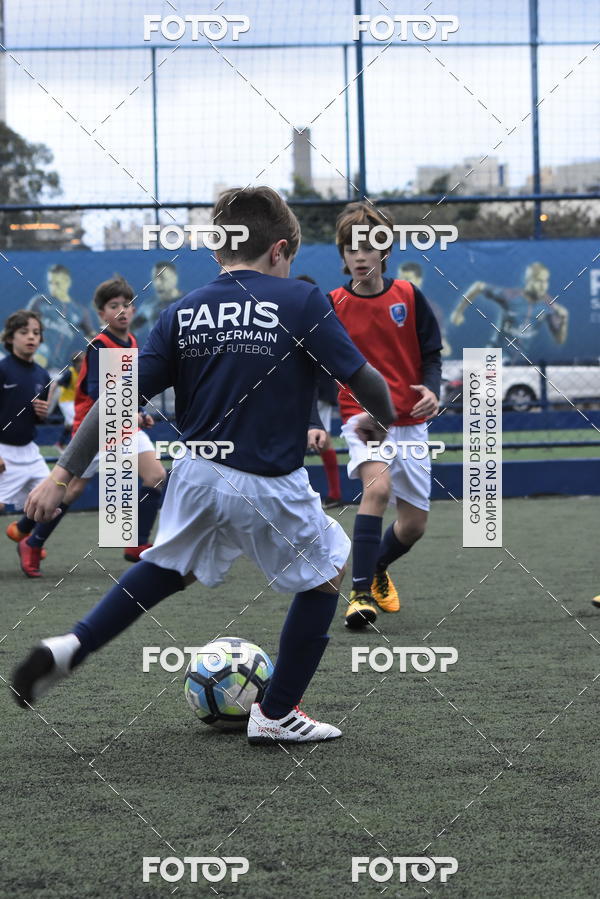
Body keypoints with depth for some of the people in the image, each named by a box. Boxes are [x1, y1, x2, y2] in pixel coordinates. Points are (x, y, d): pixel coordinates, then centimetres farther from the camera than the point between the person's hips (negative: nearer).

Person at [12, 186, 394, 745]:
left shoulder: (183, 313, 1)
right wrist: (380, 421, 16)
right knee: (326, 575, 20)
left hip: (197, 473, 5)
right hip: (270, 489, -4)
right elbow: (364, 379, -7)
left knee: (170, 567, 31)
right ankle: (276, 715, 23)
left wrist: (65, 472, -2)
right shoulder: (300, 302, -9)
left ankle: (71, 647, 18)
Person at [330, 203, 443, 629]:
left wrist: (431, 389, -14)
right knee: (378, 485, -31)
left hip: (410, 421, 3)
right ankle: (361, 593, -30)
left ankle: (378, 569, 39)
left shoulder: (408, 296, -1)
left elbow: (432, 354, 6)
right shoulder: (333, 306, -4)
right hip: (363, 416, -3)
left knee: (414, 523, 6)